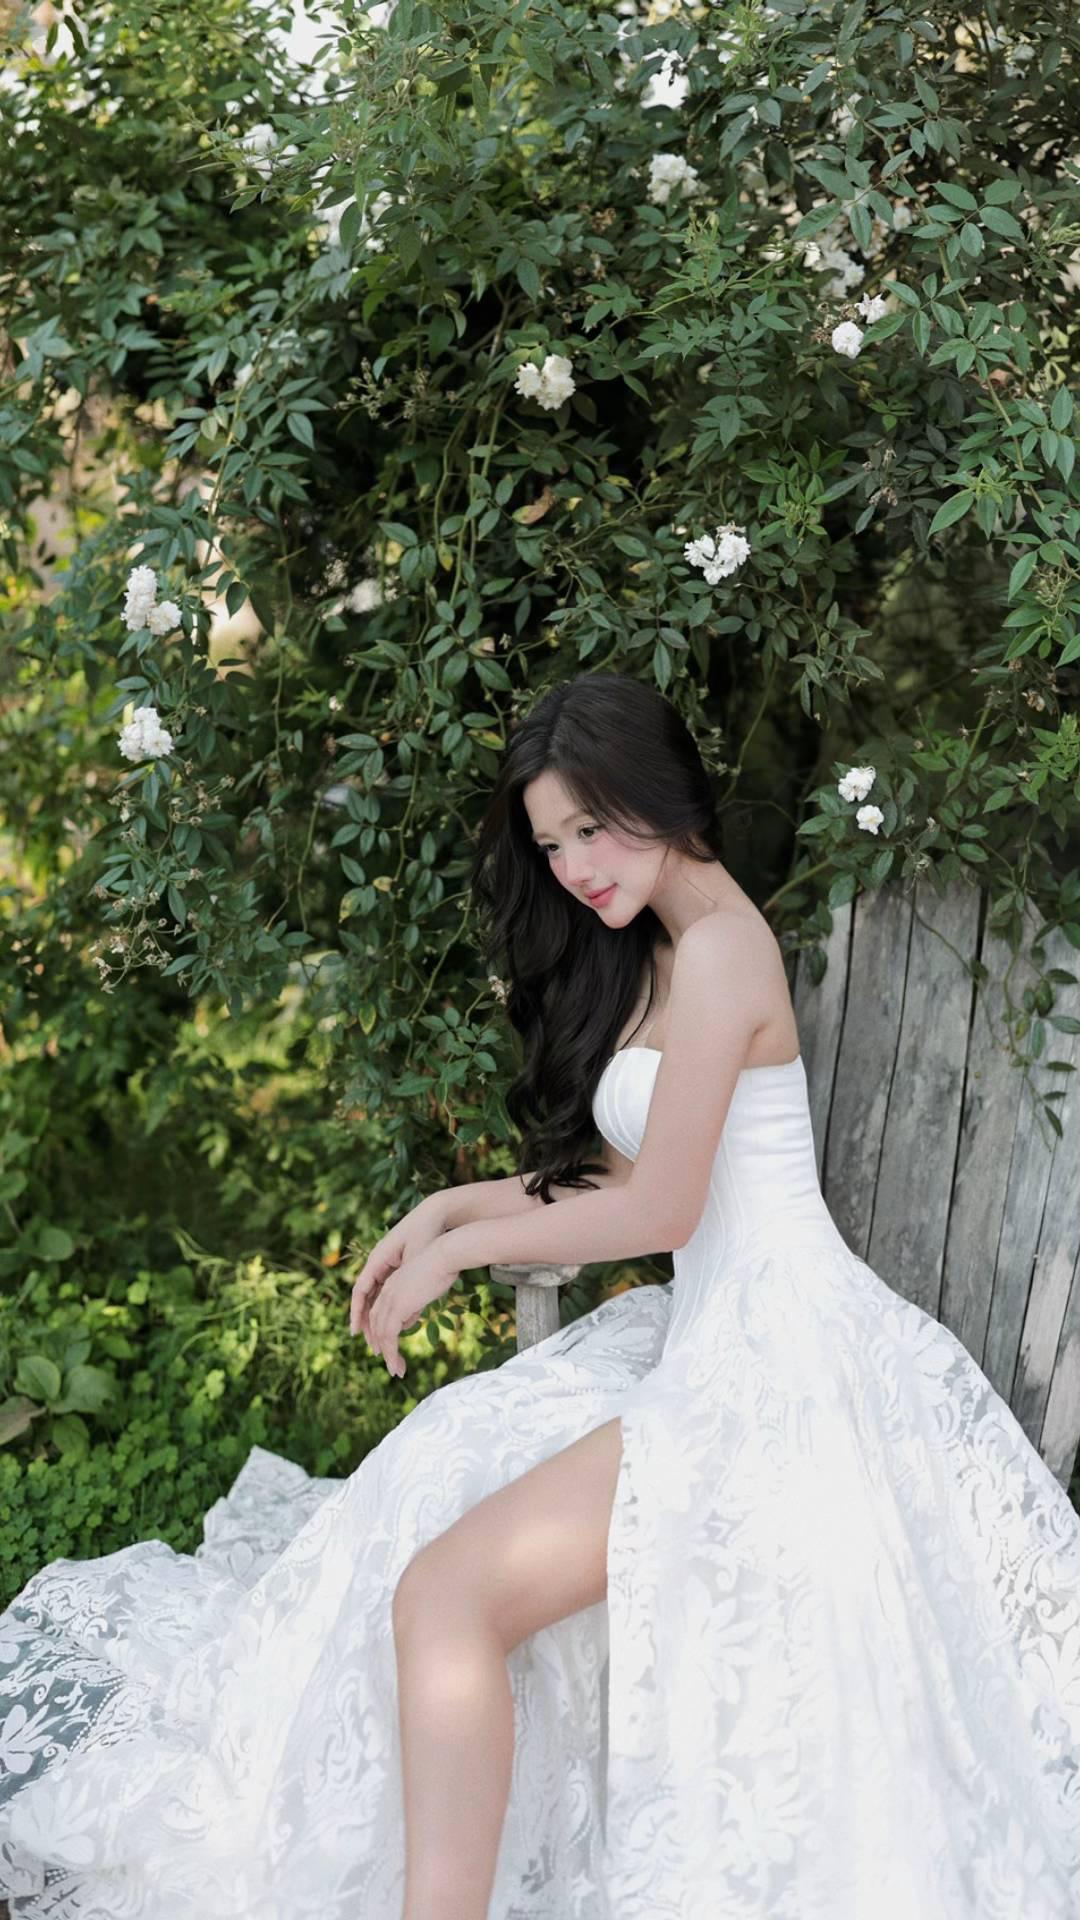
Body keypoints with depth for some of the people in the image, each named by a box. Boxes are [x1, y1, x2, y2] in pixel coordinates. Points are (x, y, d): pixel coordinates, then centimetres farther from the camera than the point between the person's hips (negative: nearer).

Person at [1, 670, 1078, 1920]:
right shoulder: (644, 952, 17)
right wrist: (446, 1208, 9)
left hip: (768, 1369, -10)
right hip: (711, 1341, 10)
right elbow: (622, 1172, 18)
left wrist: (458, 1250, -3)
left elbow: (658, 1209, -14)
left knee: (449, 1591, -19)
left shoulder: (716, 948, -13)